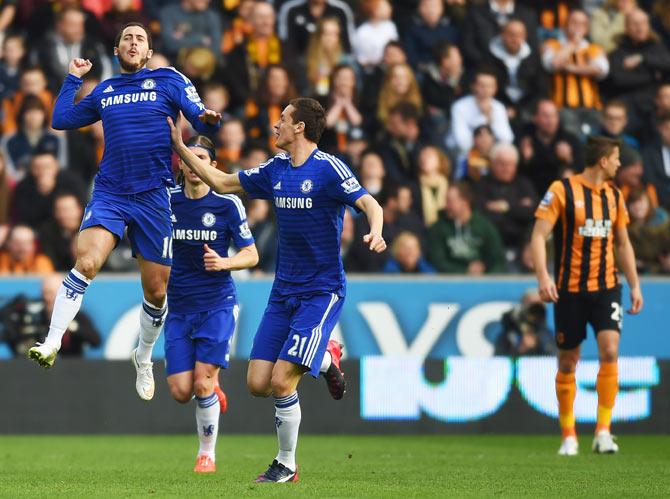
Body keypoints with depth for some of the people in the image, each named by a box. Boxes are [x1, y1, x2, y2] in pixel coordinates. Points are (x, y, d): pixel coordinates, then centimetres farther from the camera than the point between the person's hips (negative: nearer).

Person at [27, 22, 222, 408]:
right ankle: (52, 342, -23)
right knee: (87, 262, -25)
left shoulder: (169, 81, 5)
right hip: (109, 194, 1)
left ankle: (144, 358, 29)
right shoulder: (104, 91, 14)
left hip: (154, 198, -1)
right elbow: (62, 119, 23)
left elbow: (203, 121, -2)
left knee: (156, 291, 5)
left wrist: (209, 119, -24)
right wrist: (73, 78, 20)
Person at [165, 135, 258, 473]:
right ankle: (211, 394, 32)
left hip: (217, 305, -3)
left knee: (203, 384, -11)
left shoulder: (228, 203, -6)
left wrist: (224, 262, -20)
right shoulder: (166, 200, 0)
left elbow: (251, 255, -2)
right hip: (178, 308, 3)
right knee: (180, 391, -5)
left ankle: (207, 454, 9)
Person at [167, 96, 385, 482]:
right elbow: (221, 182, 19)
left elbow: (370, 205, -19)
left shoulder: (329, 168, -11)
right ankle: (325, 358, 25)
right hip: (284, 291, 7)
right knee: (258, 384, -1)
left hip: (322, 291, -7)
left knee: (281, 381, -15)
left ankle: (286, 466, 5)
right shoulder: (276, 169, 9)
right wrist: (180, 147, 16)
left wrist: (375, 233, -40)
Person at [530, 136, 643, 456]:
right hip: (570, 290, -3)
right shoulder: (562, 190, -7)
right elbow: (539, 235, -11)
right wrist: (543, 277, -25)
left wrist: (634, 285, 15)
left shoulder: (614, 195, 10)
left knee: (610, 350, -16)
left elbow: (622, 243, 20)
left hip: (606, 287, 3)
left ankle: (603, 432, -12)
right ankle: (568, 436, 17)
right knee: (567, 363, 3)